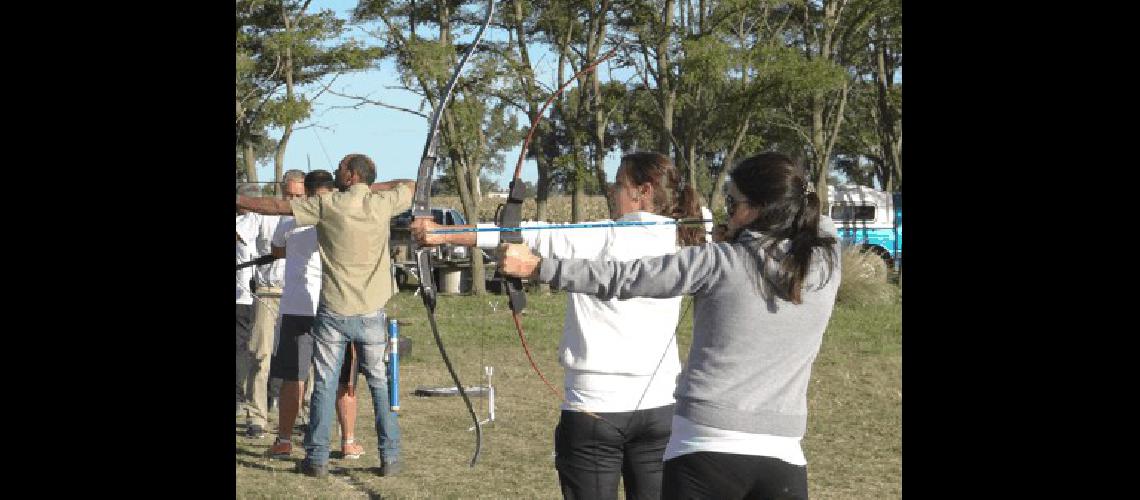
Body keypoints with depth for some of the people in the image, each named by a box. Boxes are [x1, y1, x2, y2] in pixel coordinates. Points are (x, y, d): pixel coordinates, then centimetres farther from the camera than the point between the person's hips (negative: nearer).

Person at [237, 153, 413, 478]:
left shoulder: (327, 205, -6)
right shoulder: (382, 204, -1)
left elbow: (274, 207, 0)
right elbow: (411, 185, 20)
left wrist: (238, 200, 11)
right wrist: (373, 187, 16)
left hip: (333, 313, -1)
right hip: (371, 314, 2)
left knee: (324, 385, 6)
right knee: (380, 384, 10)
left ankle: (317, 458, 8)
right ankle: (390, 457, 8)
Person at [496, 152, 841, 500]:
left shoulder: (719, 262, -8)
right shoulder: (827, 264, 0)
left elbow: (622, 278, -4)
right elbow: (818, 222, 26)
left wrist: (537, 267, 2)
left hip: (707, 449, -3)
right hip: (784, 458, 4)